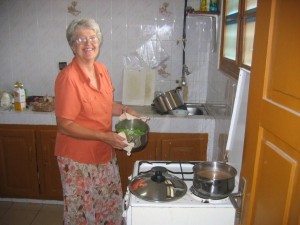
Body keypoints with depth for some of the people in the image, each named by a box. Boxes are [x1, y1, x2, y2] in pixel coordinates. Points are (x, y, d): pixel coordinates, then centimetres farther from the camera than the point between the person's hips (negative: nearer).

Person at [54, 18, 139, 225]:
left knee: (111, 203, 22)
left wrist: (125, 110, 1)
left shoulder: (102, 70, 1)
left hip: (105, 153, 7)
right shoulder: (68, 78, -21)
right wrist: (104, 136, -24)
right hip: (78, 158, -7)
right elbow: (65, 125, -21)